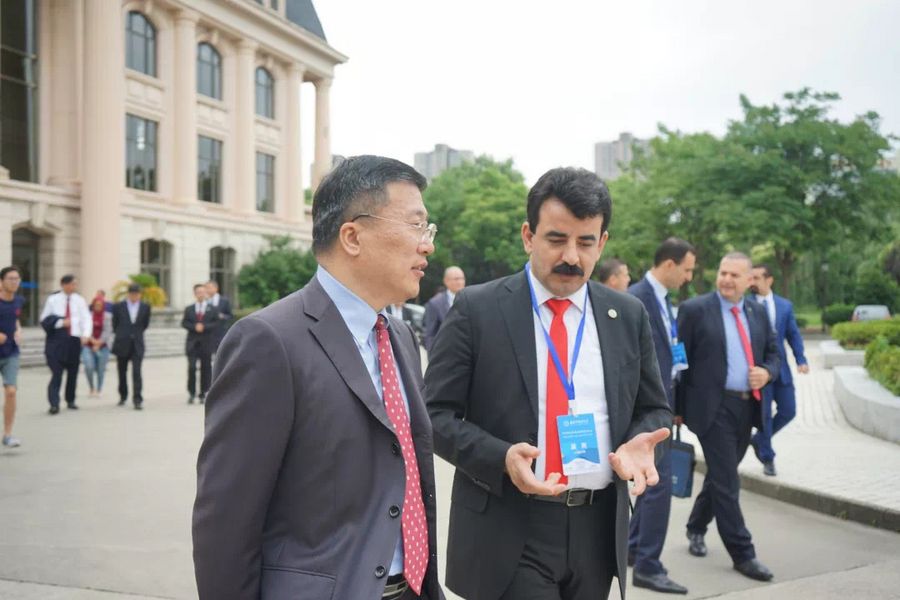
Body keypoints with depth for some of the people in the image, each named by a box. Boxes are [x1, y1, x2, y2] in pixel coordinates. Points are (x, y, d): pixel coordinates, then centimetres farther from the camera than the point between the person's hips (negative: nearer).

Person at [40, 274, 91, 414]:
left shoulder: (79, 300, 3)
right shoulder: (53, 299, 1)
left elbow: (86, 318, -2)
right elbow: (45, 319, 3)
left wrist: (86, 334, -19)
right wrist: (60, 322, -13)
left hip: (74, 339, 2)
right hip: (57, 340, -2)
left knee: (73, 372, 9)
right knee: (57, 372, -10)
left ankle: (70, 400, 23)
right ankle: (54, 403, -11)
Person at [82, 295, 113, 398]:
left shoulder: (107, 316, 1)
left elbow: (107, 331, -4)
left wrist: (99, 343, -12)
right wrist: (92, 340, -14)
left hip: (102, 346, 0)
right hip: (88, 346, 0)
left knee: (100, 369, 1)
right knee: (89, 367, -15)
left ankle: (99, 389, 18)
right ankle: (92, 388, 5)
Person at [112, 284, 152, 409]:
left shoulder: (145, 307, 1)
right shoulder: (118, 306, -2)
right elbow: (115, 324, 11)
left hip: (137, 345, -1)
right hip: (122, 344, 1)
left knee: (137, 372, -10)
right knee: (122, 372, 12)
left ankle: (137, 400, -11)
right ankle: (123, 396, 30)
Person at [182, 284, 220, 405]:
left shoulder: (213, 309, 7)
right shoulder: (189, 309, 12)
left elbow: (217, 323, -1)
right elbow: (184, 323, 4)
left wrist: (204, 326, -14)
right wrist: (194, 327, -13)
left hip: (206, 343, 0)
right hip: (192, 342, 0)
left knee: (206, 369, 3)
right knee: (191, 367, -9)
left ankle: (203, 394, 10)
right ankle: (191, 393, 2)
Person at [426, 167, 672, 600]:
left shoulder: (629, 316, 5)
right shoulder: (476, 310, -6)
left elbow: (654, 409, 13)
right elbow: (435, 414, -6)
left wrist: (638, 442, -10)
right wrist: (501, 457, -22)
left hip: (597, 528, 4)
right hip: (508, 531, -4)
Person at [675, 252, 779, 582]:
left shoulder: (758, 312, 10)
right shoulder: (695, 309, -7)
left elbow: (773, 353, 18)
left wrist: (767, 373, -6)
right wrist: (678, 408, -8)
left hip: (748, 407, 6)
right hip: (714, 407, -6)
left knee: (720, 475, 18)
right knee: (727, 481, -4)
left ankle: (696, 528, 38)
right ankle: (742, 553, 6)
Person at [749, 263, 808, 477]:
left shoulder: (785, 305, 7)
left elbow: (793, 334, 9)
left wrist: (801, 360, -4)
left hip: (780, 368, 4)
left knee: (788, 411, 5)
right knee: (764, 415, 2)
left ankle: (758, 439, 28)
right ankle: (767, 458, 19)